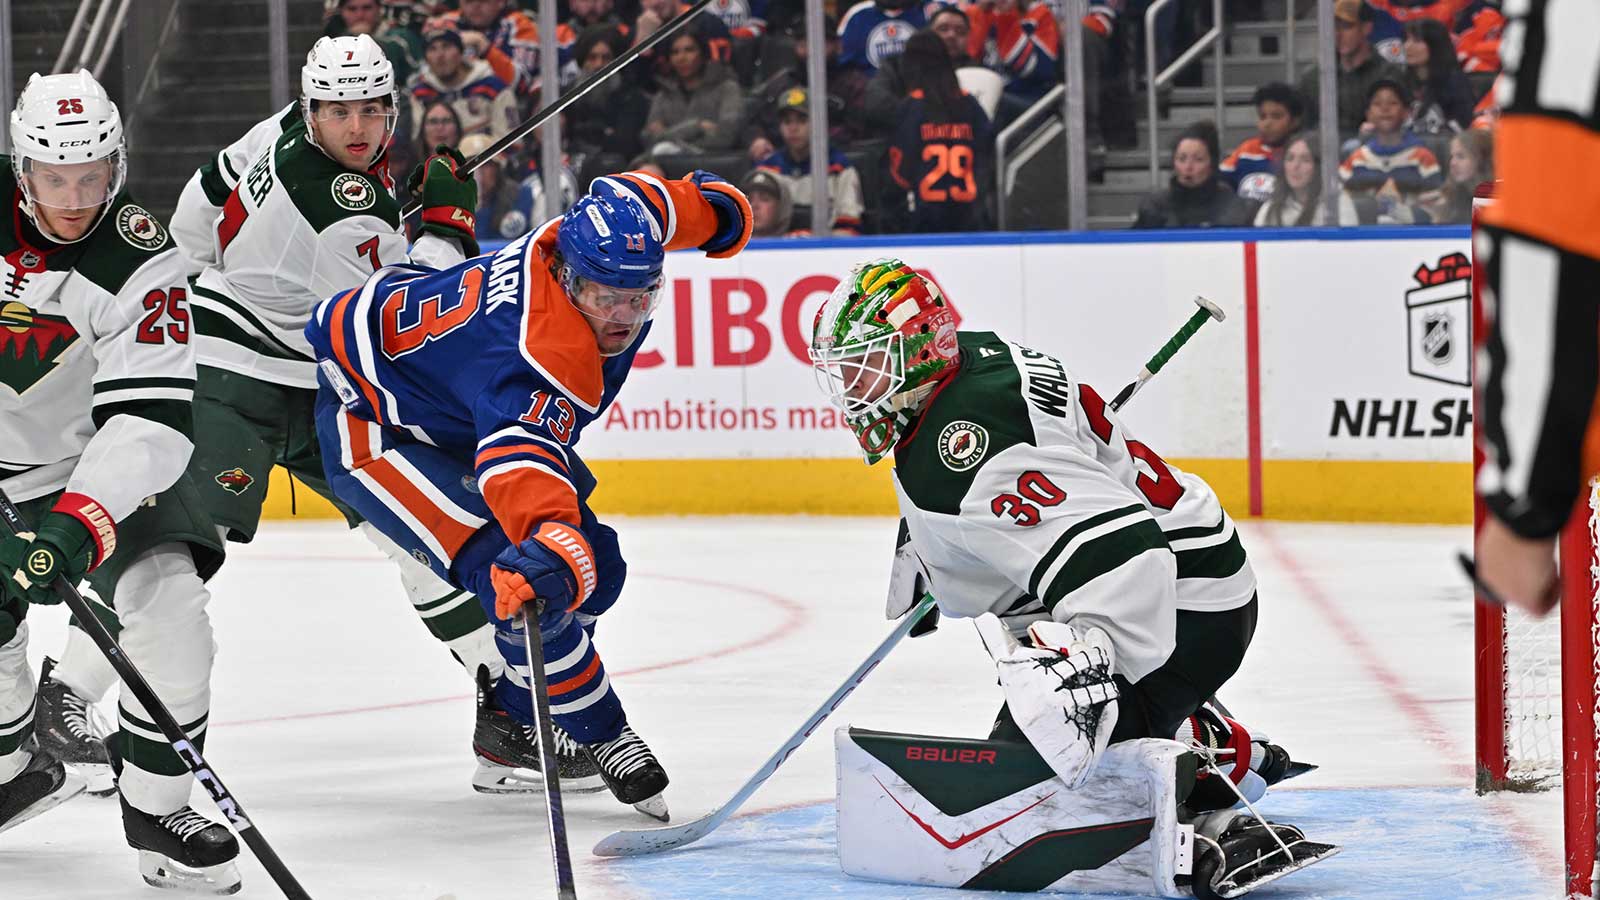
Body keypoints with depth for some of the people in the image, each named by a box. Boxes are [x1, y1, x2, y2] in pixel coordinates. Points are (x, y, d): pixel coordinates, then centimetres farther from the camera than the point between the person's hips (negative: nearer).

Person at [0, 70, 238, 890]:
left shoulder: (141, 263, -24)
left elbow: (154, 418, -31)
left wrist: (77, 526, -43)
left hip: (102, 461, -2)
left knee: (169, 616, -19)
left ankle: (156, 807, -1)